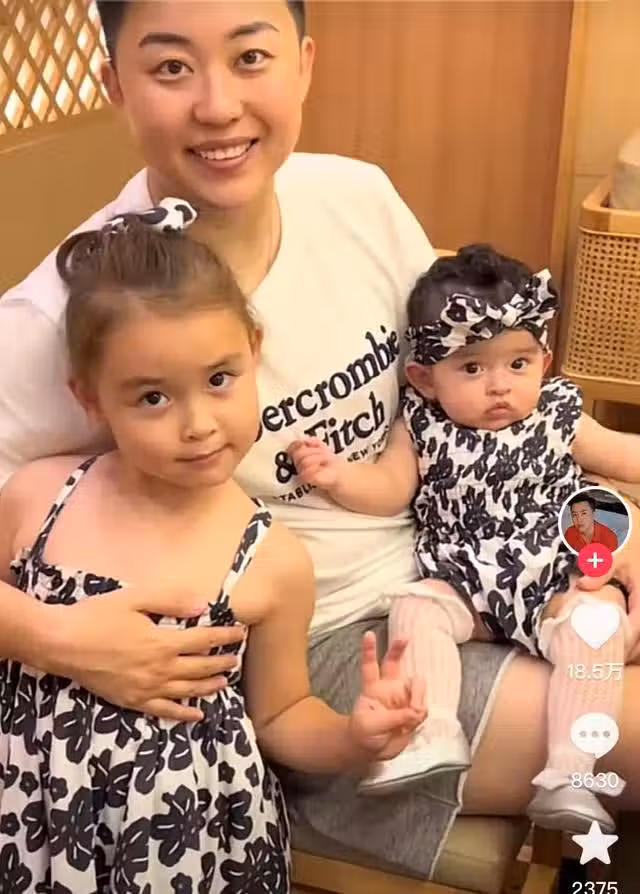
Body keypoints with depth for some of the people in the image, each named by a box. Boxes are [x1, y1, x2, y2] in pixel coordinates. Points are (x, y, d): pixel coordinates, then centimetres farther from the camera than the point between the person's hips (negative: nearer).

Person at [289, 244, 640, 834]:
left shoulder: (559, 419, 1)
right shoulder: (424, 427, 1)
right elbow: (388, 490, -1)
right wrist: (338, 475, -19)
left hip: (554, 583, -1)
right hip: (463, 583, 1)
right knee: (416, 608, -23)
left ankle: (570, 773, -25)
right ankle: (433, 736, -22)